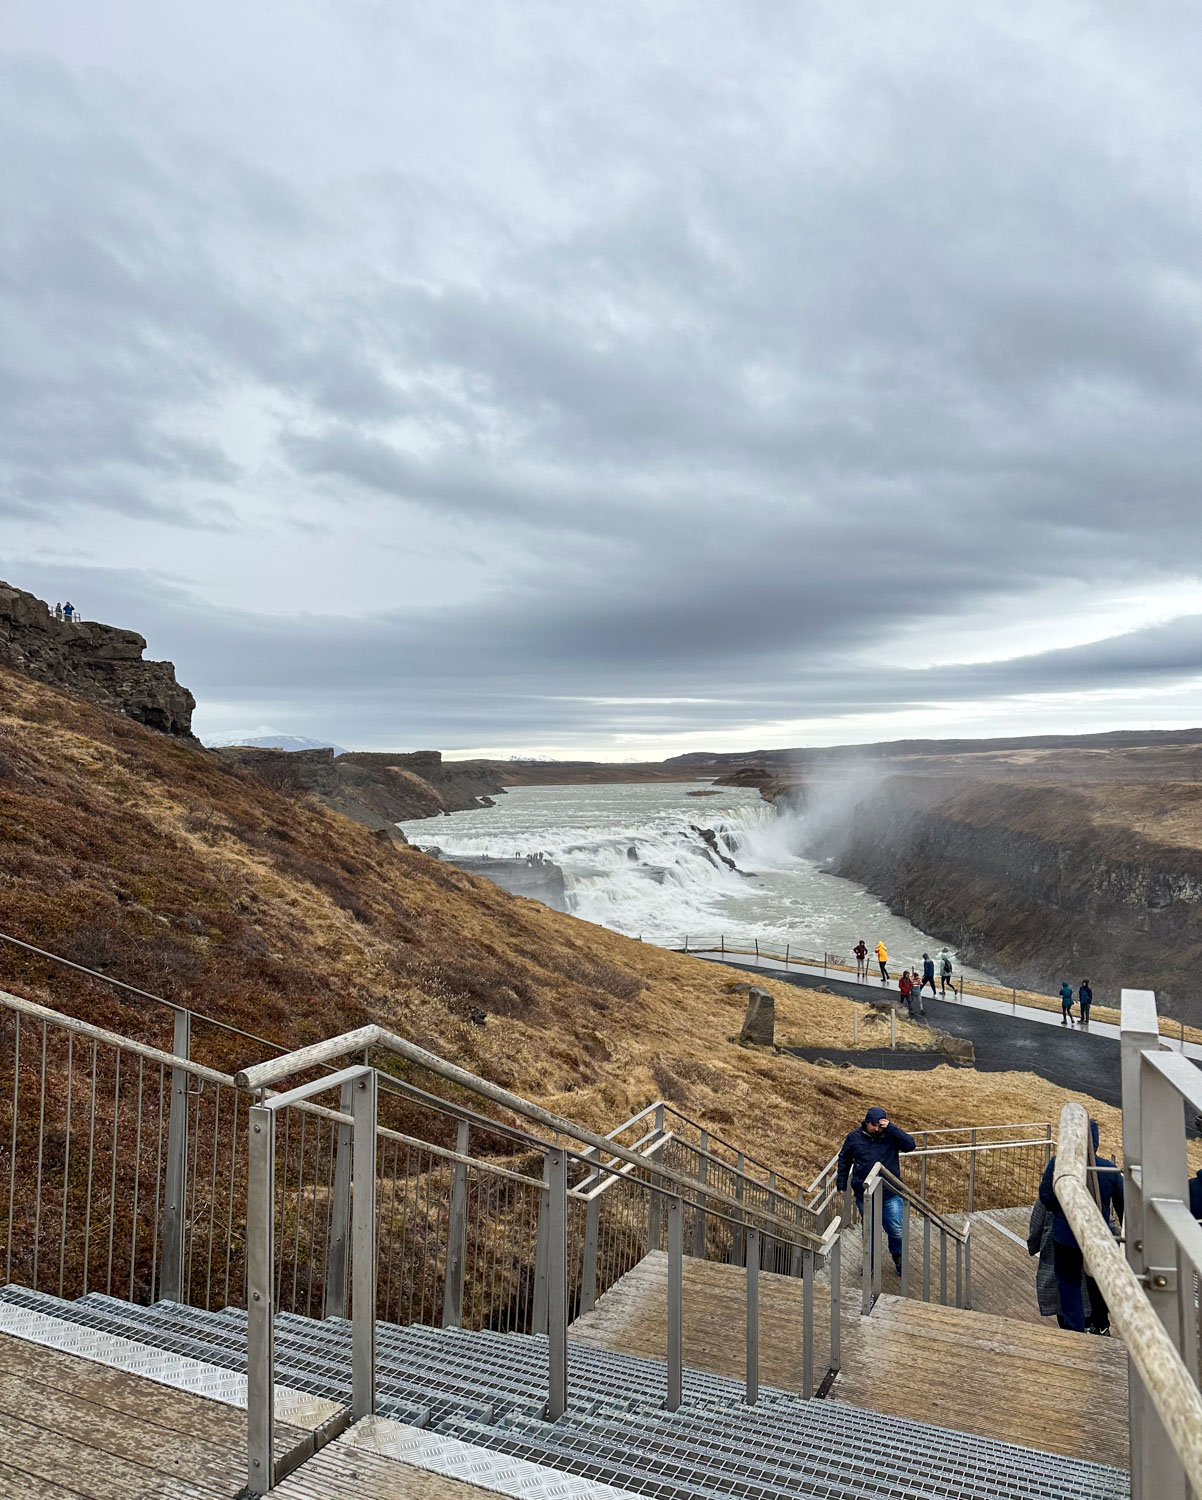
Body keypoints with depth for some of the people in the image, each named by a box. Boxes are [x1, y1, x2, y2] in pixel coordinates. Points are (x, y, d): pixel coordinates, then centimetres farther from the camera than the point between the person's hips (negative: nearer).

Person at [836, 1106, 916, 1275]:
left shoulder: (891, 1136, -5)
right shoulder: (854, 1137, -3)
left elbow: (910, 1145, -22)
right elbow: (844, 1160, 9)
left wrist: (891, 1128, -26)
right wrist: (841, 1184, 10)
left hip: (890, 1194, -1)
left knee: (896, 1229, 2)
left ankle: (898, 1257, 30)